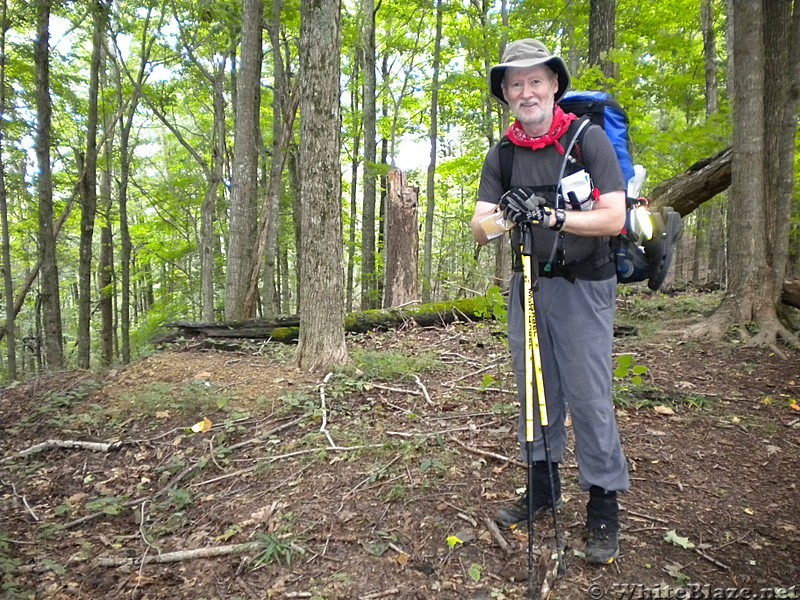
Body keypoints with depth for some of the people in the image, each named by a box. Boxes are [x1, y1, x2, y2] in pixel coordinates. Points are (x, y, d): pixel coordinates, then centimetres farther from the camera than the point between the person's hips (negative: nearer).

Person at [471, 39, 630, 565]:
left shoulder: (588, 138, -6)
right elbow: (480, 229, -2)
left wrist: (549, 216, -26)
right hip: (527, 284, 5)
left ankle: (604, 506, 13)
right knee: (536, 388, 12)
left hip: (583, 285, -4)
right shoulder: (501, 156, 6)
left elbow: (613, 217, -14)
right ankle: (542, 485, 28)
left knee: (588, 395, -4)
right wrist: (505, 215, -24)